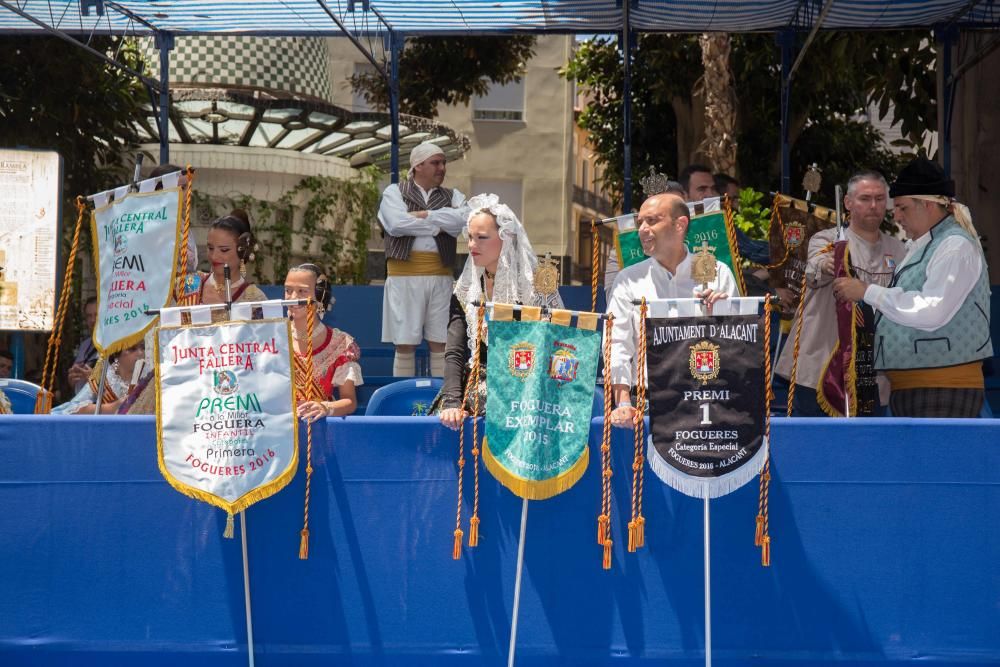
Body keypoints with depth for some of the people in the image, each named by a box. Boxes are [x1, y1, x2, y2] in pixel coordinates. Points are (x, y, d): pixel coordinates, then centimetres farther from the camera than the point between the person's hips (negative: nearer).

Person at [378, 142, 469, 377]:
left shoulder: (453, 196, 15)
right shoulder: (394, 192, 7)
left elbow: (464, 219, -6)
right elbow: (397, 223, -12)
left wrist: (425, 215, -9)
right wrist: (442, 223, -4)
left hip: (441, 276, 3)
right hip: (404, 276, -3)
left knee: (440, 344, 4)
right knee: (405, 346, 0)